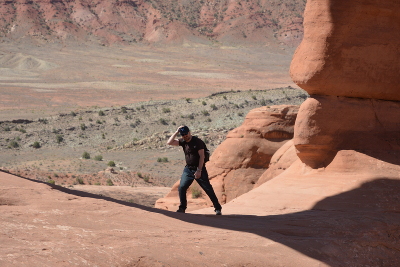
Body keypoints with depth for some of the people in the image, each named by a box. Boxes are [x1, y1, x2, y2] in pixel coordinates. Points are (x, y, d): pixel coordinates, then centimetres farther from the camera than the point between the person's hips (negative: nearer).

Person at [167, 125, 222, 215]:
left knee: (208, 189, -4)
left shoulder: (197, 141, -12)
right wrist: (176, 132, -8)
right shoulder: (182, 141, 5)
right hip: (188, 169, 5)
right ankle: (182, 208, 6)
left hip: (199, 168, -5)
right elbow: (169, 142, 0)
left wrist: (199, 171, -19)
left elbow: (201, 156, -14)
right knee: (181, 188, -7)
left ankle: (218, 208, 2)